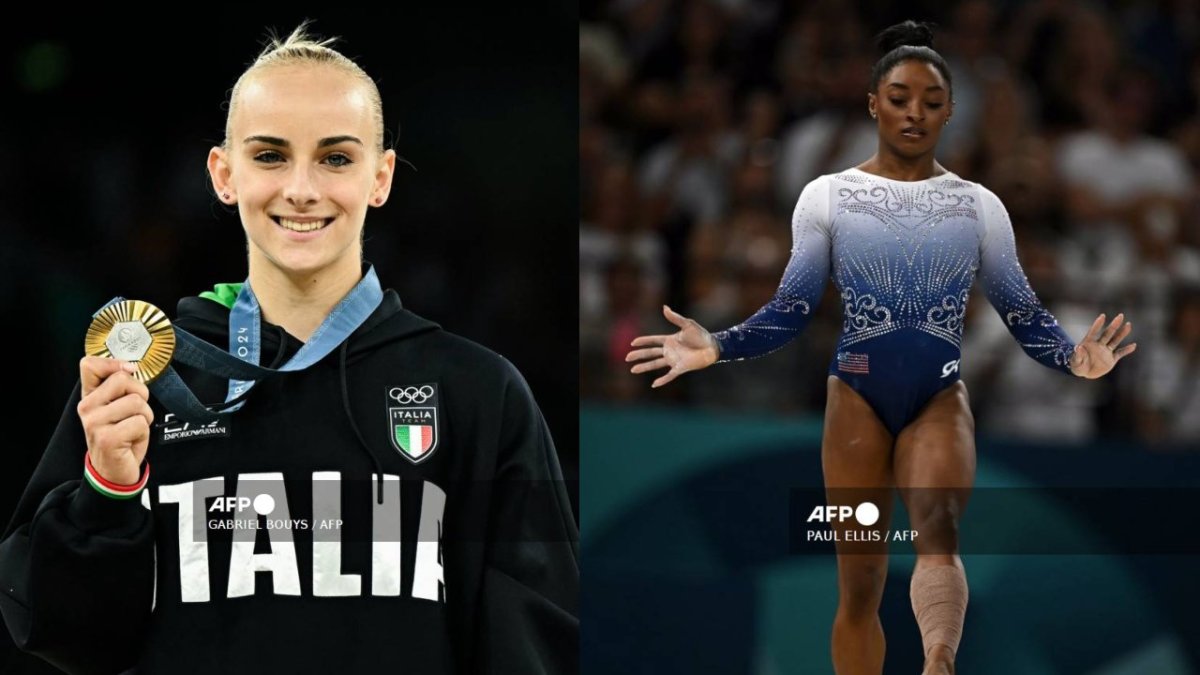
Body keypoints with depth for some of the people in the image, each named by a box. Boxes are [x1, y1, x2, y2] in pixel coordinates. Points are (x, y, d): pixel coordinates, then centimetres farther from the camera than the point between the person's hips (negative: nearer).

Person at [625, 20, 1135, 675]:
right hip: (857, 394, 1)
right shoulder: (827, 197, 7)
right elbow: (791, 309, 6)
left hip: (940, 397, -1)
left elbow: (1022, 313, 8)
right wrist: (715, 346, -12)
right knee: (860, 579, 1)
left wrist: (1072, 356, -13)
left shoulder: (978, 206, 9)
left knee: (939, 524, -31)